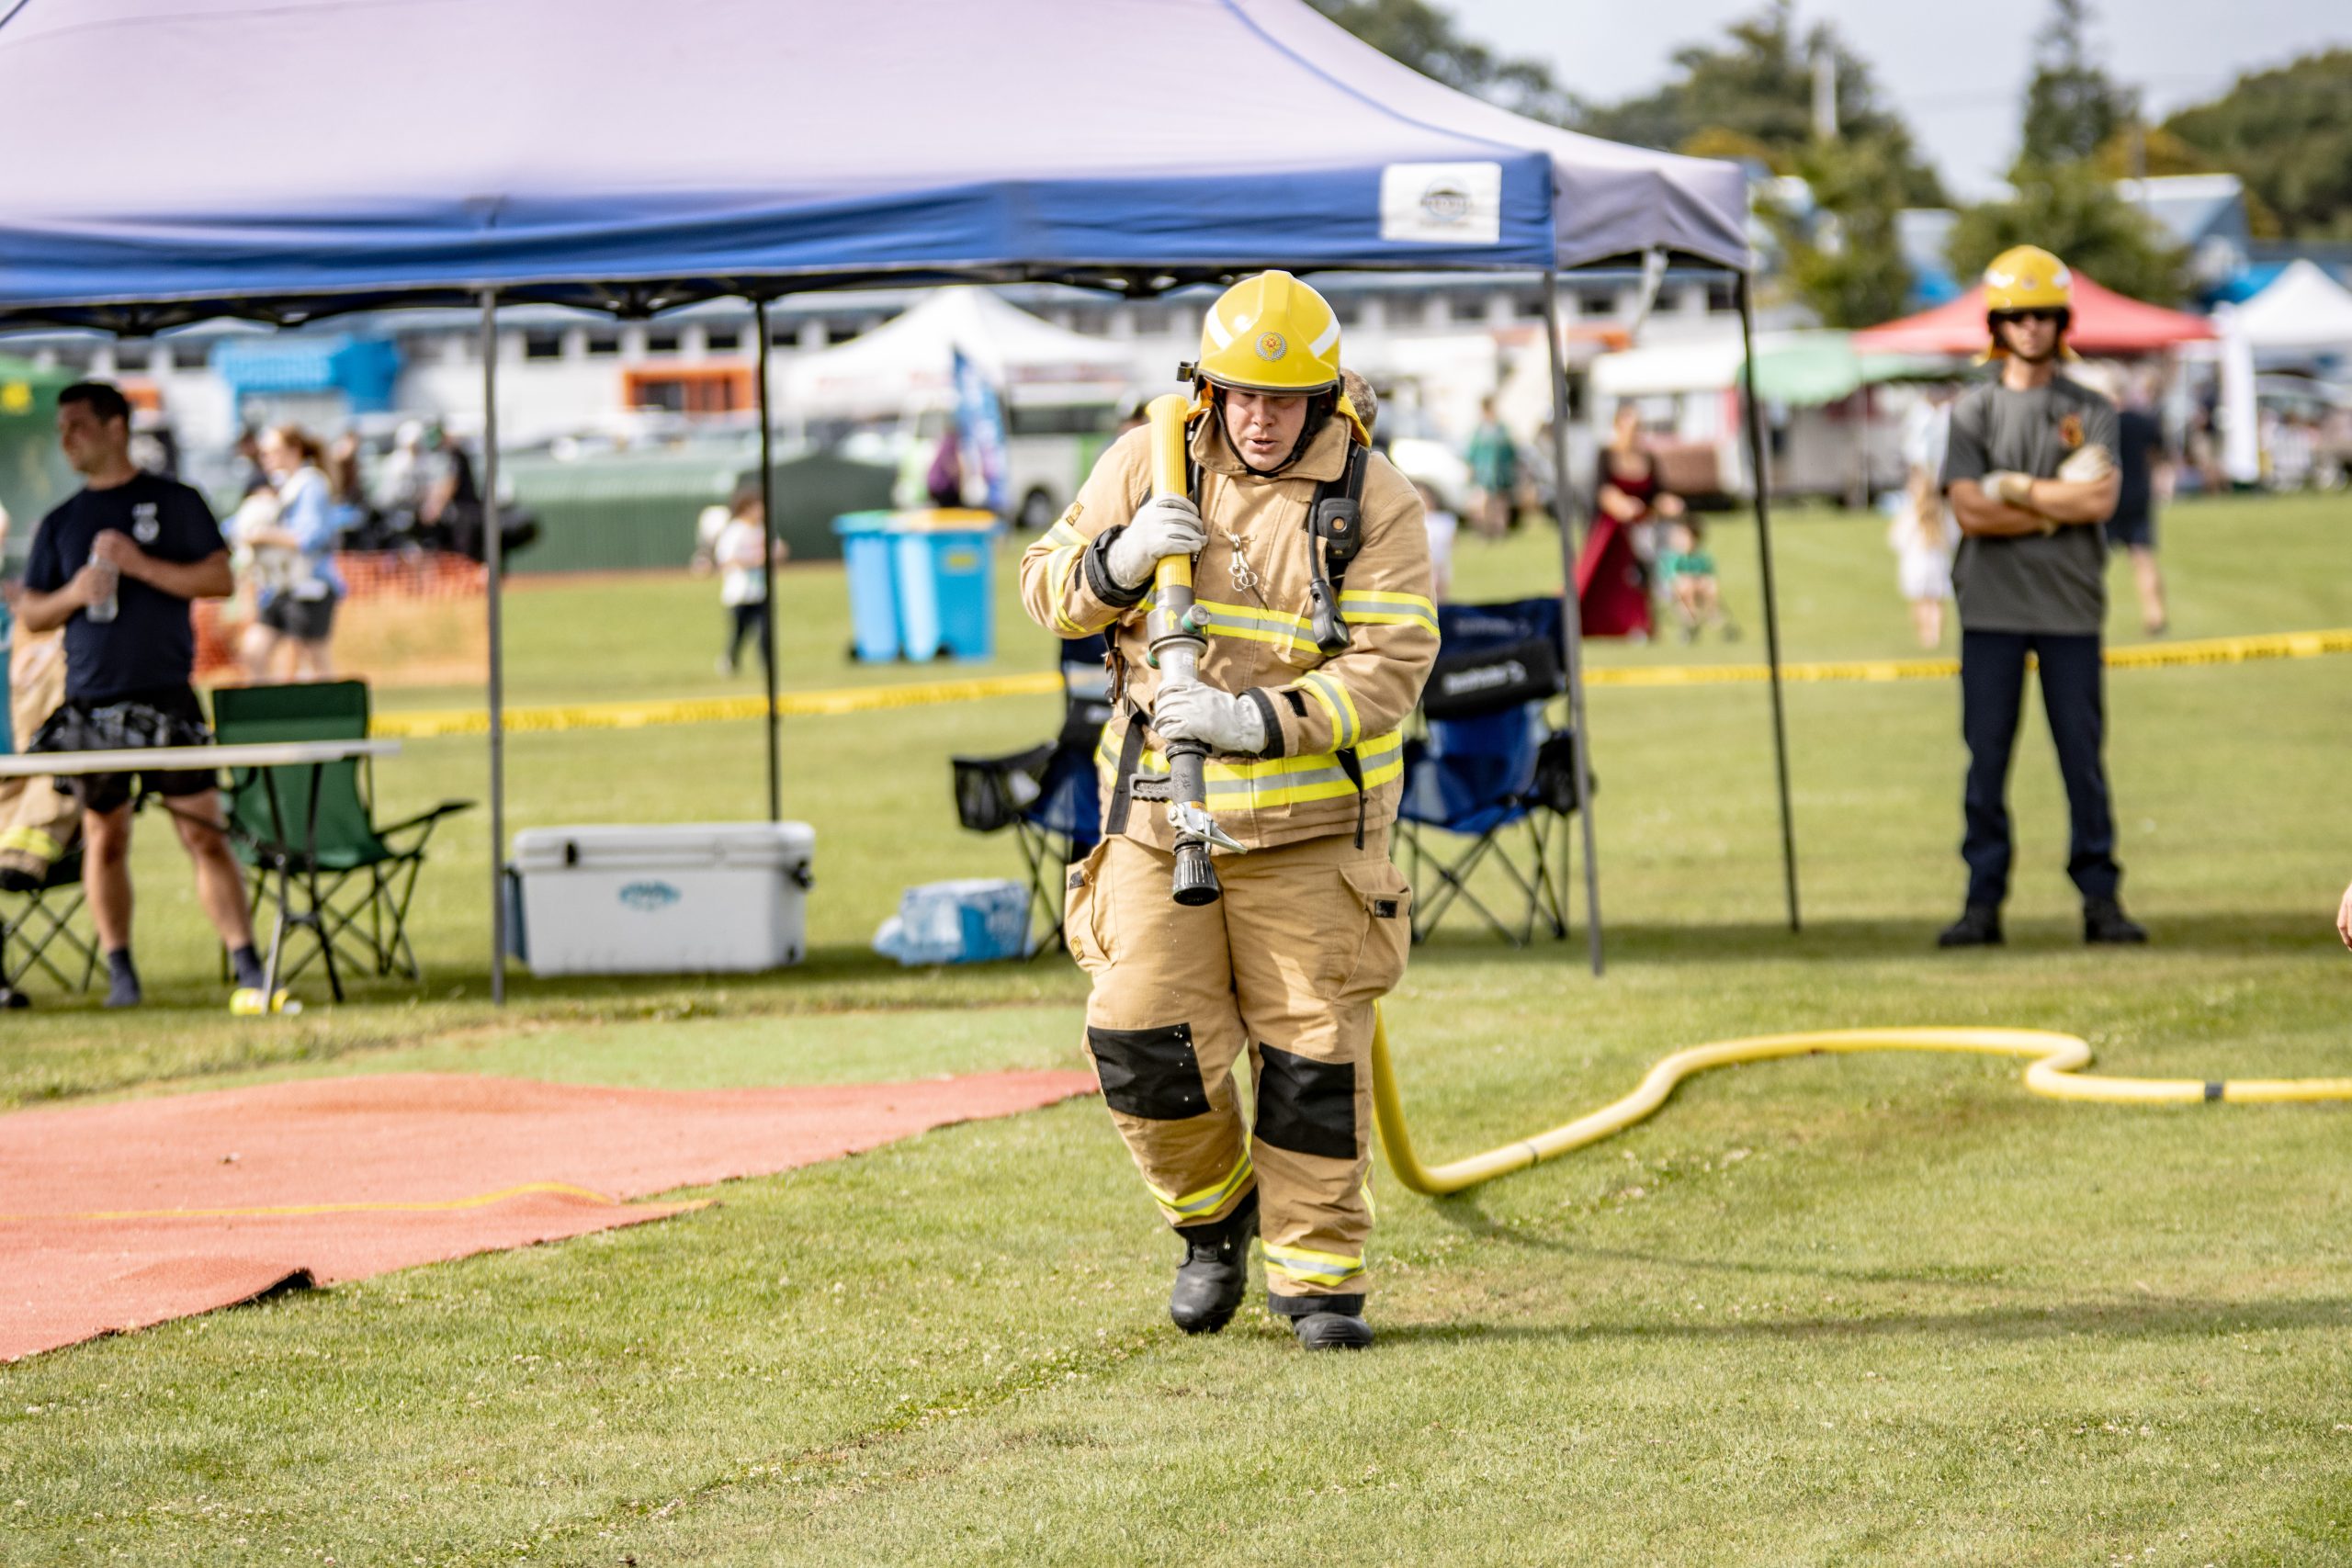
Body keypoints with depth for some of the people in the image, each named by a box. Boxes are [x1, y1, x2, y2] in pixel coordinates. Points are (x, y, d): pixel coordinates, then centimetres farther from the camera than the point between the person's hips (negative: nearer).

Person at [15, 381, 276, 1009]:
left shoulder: (174, 503, 4)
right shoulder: (61, 523, 12)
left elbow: (219, 579, -2)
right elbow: (30, 612, 14)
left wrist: (140, 565, -11)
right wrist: (73, 595, -7)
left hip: (166, 697, -3)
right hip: (90, 704, 3)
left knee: (204, 833, -8)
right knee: (105, 838, 5)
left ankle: (249, 970, -7)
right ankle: (120, 973, 13)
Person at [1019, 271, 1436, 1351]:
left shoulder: (1372, 498, -7)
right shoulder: (1146, 463, 2)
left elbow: (1392, 662, -13)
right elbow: (1048, 591, 8)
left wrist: (1263, 720, -24)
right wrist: (1117, 563, -15)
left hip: (1307, 817, -2)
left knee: (1312, 1055, 0)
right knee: (1141, 1039, -4)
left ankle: (1318, 1271, 12)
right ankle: (1213, 1216, 21)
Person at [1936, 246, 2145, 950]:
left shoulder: (2091, 412, 8)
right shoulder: (1973, 411, 7)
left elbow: (2100, 501, -8)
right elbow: (1969, 513, -7)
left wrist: (2014, 488, -8)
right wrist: (2059, 506, -8)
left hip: (2069, 607, 0)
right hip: (1992, 608, 0)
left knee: (2084, 757, 0)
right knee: (1986, 758, 0)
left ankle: (2100, 898, 5)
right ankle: (1983, 901, 4)